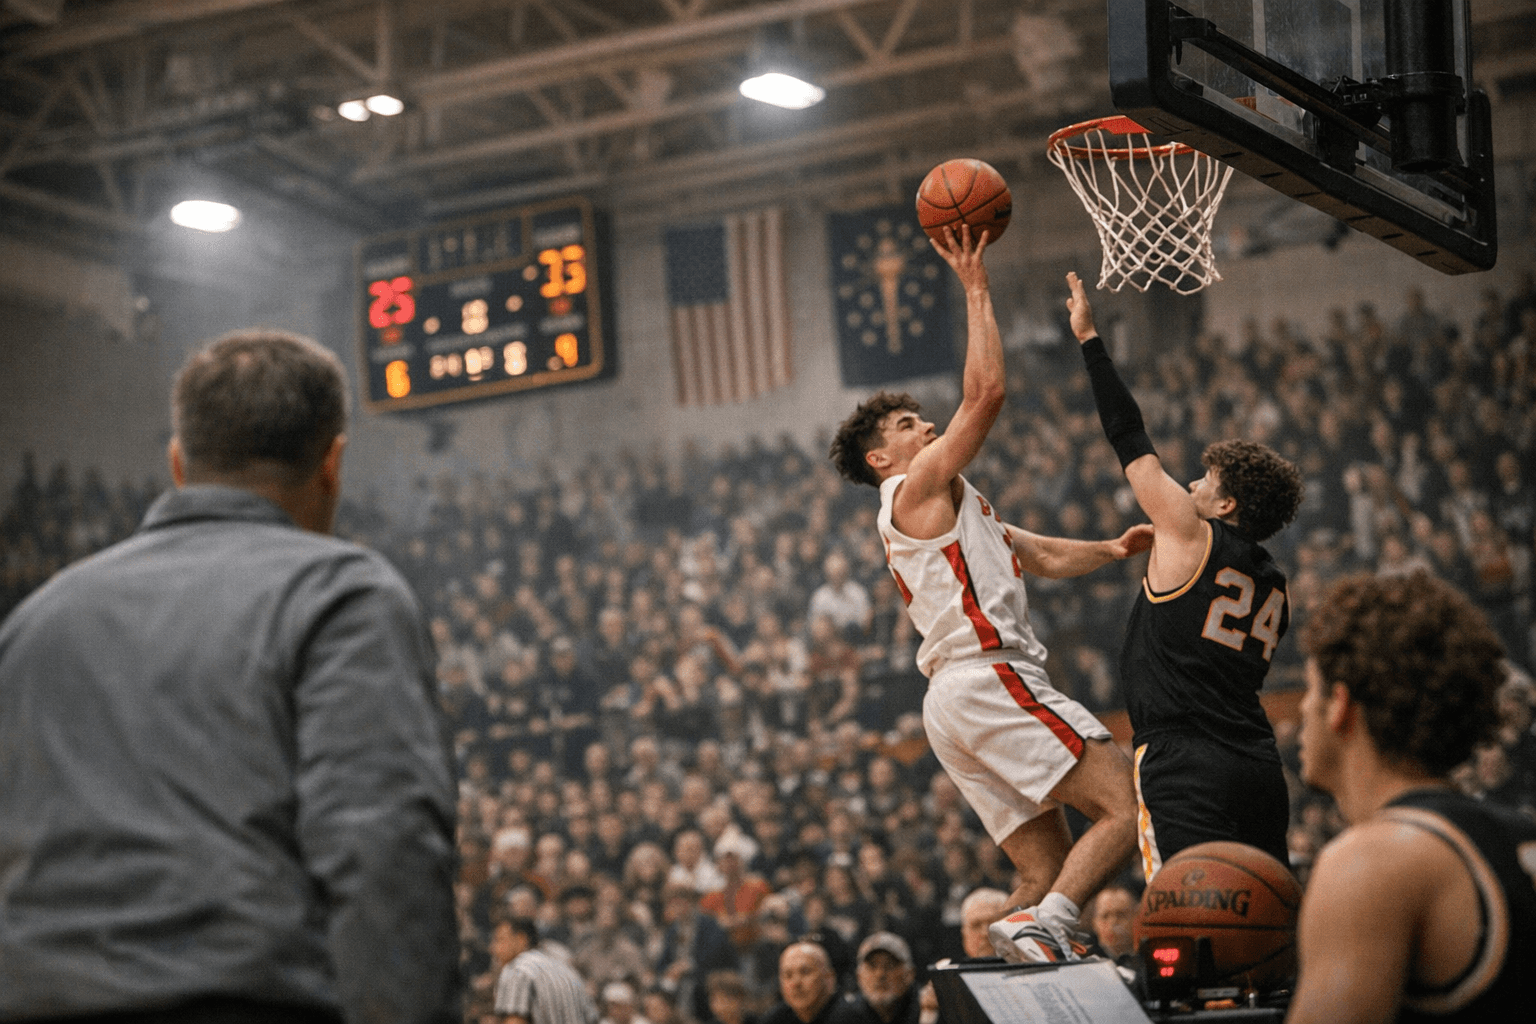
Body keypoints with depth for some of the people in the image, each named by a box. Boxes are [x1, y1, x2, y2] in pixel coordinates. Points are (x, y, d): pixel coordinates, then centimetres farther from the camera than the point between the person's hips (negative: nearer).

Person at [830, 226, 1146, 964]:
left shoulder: (951, 510, 30)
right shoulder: (919, 486, 2)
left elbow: (1045, 557, 28)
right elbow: (985, 394, -9)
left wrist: (1112, 550, 10)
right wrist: (976, 289, -4)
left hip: (957, 699, 10)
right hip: (989, 678, -10)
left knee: (1045, 869, 6)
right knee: (1126, 808, -18)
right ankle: (1045, 927, -33)